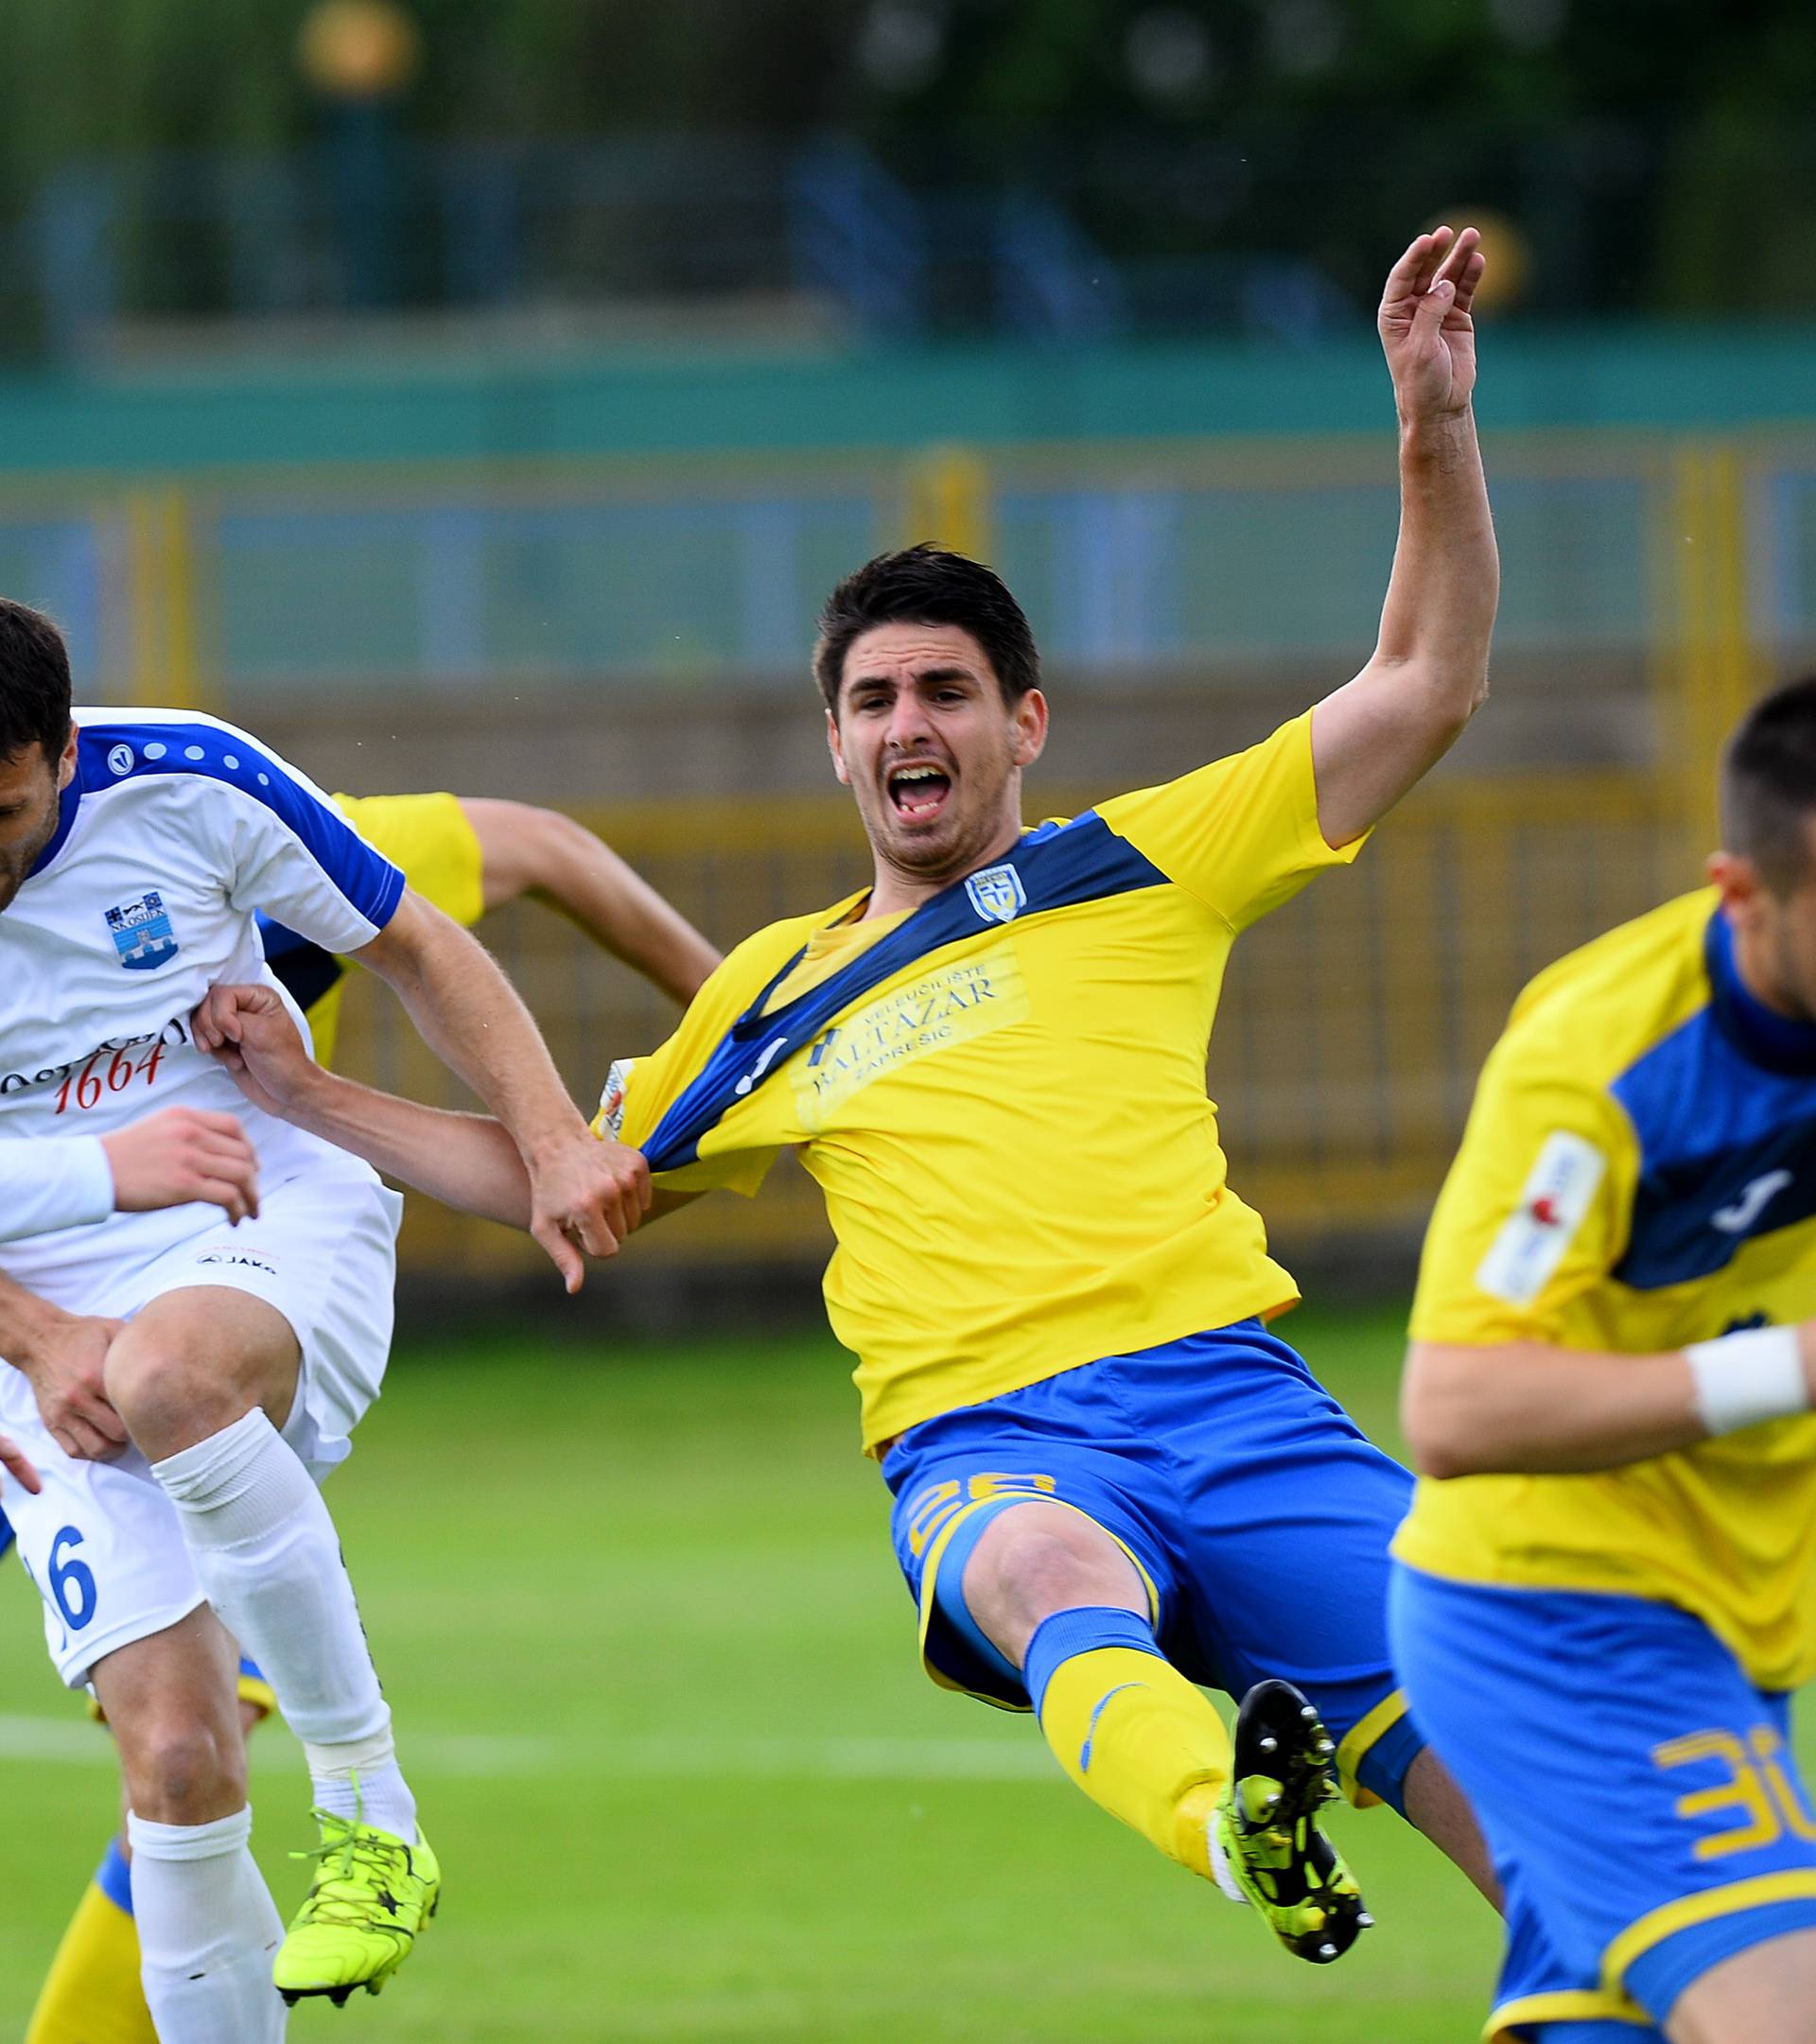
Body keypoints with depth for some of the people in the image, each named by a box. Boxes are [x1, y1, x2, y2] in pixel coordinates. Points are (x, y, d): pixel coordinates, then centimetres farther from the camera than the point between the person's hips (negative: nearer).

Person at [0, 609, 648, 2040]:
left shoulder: (189, 785, -10)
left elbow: (415, 946, 4)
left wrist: (553, 1143, -8)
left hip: (288, 1229, -2)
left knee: (168, 1372, -38)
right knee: (176, 1760, -14)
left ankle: (372, 1808, -25)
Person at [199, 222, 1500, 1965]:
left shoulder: (1137, 868, 18)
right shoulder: (775, 995, 26)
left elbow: (1422, 689, 15)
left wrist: (1434, 426, 4)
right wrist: (304, 1096, 32)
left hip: (1216, 1380, 1)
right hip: (981, 1440, -1)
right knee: (1065, 1588, -40)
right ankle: (1251, 1833, -69)